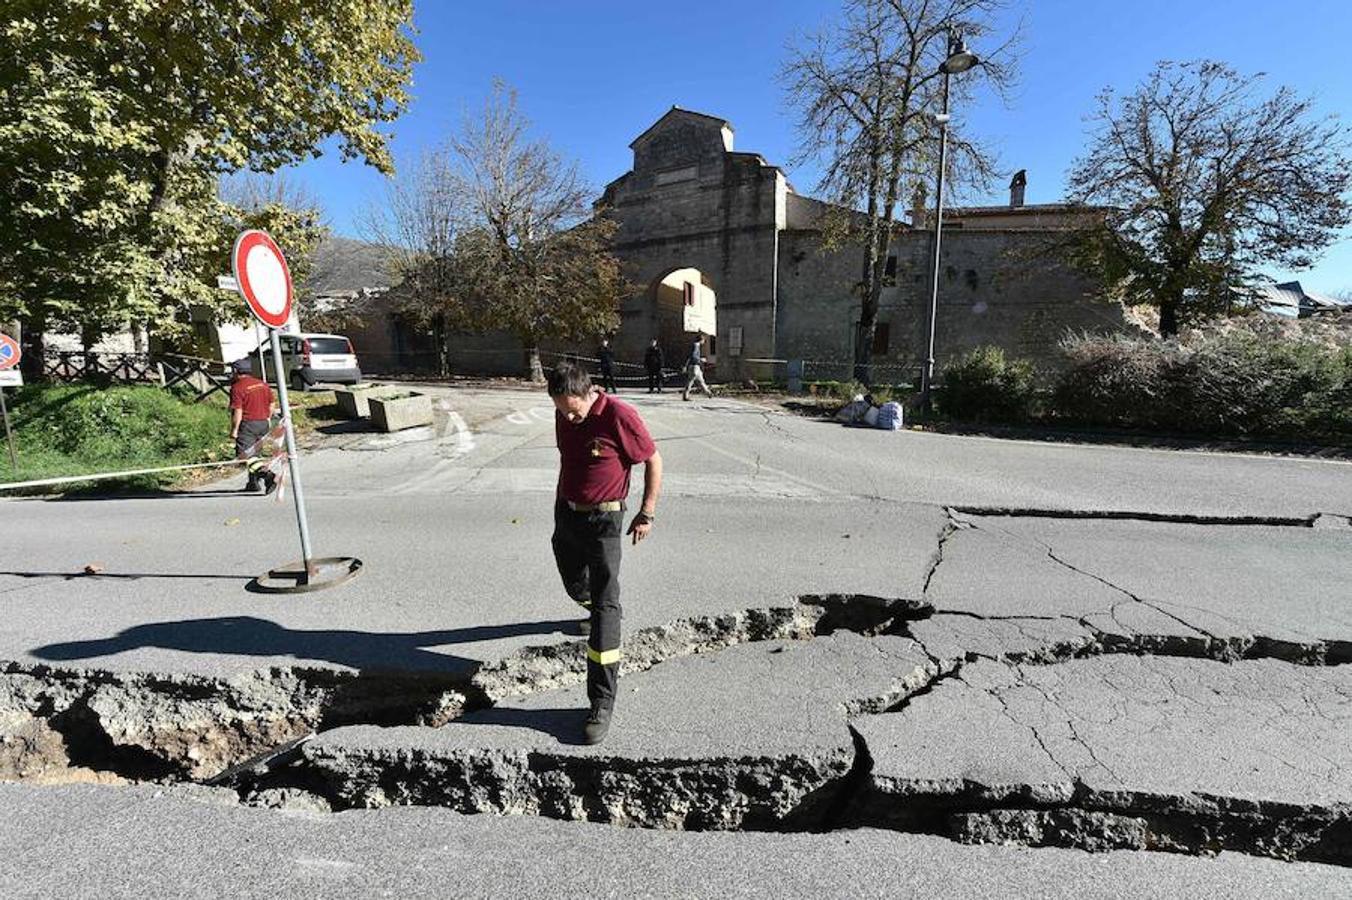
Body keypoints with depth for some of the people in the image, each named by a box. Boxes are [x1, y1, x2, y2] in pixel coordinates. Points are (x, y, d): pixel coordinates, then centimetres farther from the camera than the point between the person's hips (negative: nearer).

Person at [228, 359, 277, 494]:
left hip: (248, 424, -8)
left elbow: (237, 412, -16)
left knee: (244, 454, -8)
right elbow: (271, 405, 14)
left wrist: (234, 430, -10)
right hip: (263, 424, 8)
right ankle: (253, 483, 23)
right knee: (253, 453, 18)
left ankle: (268, 475, -25)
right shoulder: (263, 384, 10)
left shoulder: (237, 388, -12)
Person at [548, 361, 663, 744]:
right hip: (565, 515, 7)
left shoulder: (619, 416, -20)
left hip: (603, 521, -7)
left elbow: (653, 460, -10)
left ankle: (602, 702, -2)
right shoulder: (563, 415, 1)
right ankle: (596, 611, 58)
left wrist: (647, 512, -8)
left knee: (605, 607, -6)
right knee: (576, 587, 23)